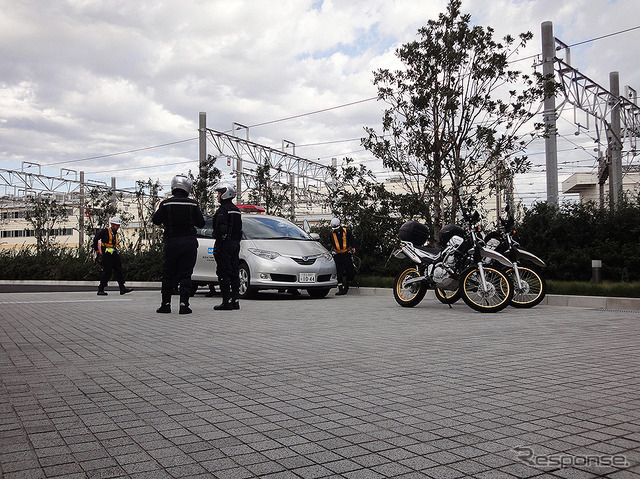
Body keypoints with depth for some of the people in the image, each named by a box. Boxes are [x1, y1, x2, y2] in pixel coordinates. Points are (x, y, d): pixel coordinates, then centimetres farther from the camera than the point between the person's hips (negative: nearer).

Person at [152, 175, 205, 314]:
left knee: (168, 275, 11)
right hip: (189, 242, 0)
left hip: (171, 242, 0)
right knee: (185, 274, 3)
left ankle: (166, 304, 12)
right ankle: (184, 304, -3)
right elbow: (201, 223, 2)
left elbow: (155, 220, 2)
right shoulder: (193, 204, -3)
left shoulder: (166, 204, -5)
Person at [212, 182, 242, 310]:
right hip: (235, 244, 9)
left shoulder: (223, 210, -12)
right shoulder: (236, 210, 16)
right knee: (234, 273, 9)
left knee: (224, 274, -6)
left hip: (225, 244, -9)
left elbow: (221, 229, -20)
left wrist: (217, 247, -18)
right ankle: (235, 301, 12)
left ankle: (226, 302, -7)